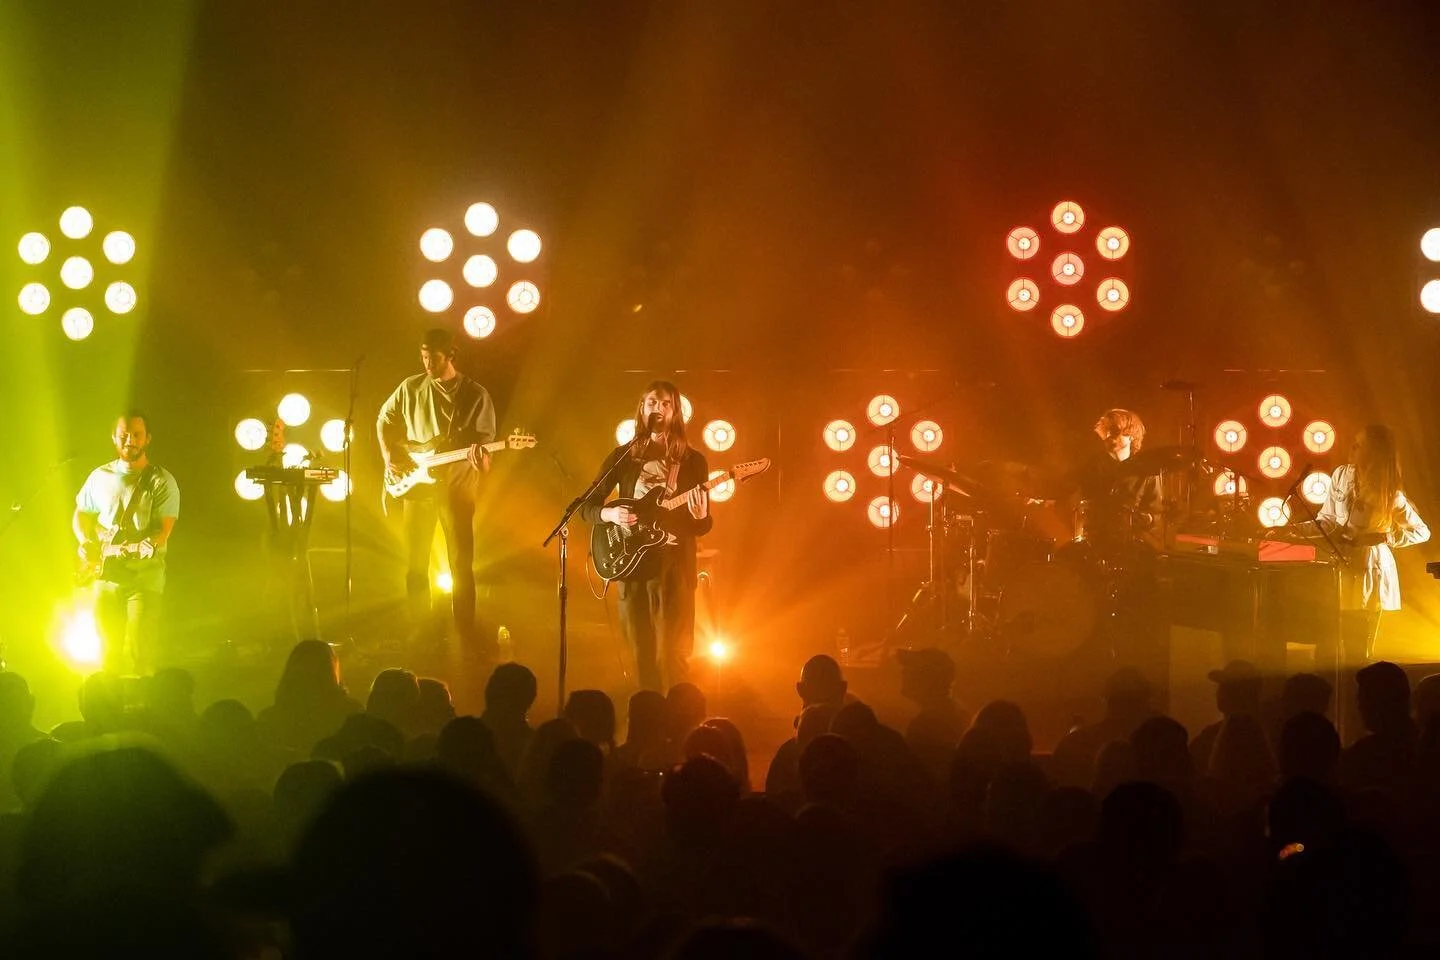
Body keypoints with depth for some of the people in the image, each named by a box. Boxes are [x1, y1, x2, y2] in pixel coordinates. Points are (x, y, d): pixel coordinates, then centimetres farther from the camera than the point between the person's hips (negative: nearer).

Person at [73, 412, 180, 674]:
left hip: (145, 577, -4)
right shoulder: (100, 477, 10)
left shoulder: (162, 482, -2)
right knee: (110, 650, 6)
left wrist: (146, 546, -29)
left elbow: (164, 529, -10)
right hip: (106, 575, 4)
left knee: (139, 654, -12)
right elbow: (81, 515, 21)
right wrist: (86, 542, 1)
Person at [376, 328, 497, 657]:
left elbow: (484, 439, -4)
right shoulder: (410, 388, 5)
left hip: (456, 485, -2)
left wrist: (479, 457, -27)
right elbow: (385, 420, 17)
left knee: (461, 561, -5)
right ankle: (419, 631, 15)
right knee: (416, 562, 5)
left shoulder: (476, 395, -1)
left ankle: (466, 636, -2)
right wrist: (390, 458, 5)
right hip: (416, 484, 2)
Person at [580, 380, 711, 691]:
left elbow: (704, 526, 4)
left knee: (671, 654, -8)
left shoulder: (692, 461, 4)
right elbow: (587, 506, 10)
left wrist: (699, 516, -19)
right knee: (642, 655, 5)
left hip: (673, 563, -2)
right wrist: (610, 514, -11)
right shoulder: (623, 456, 7)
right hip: (630, 561, 2)